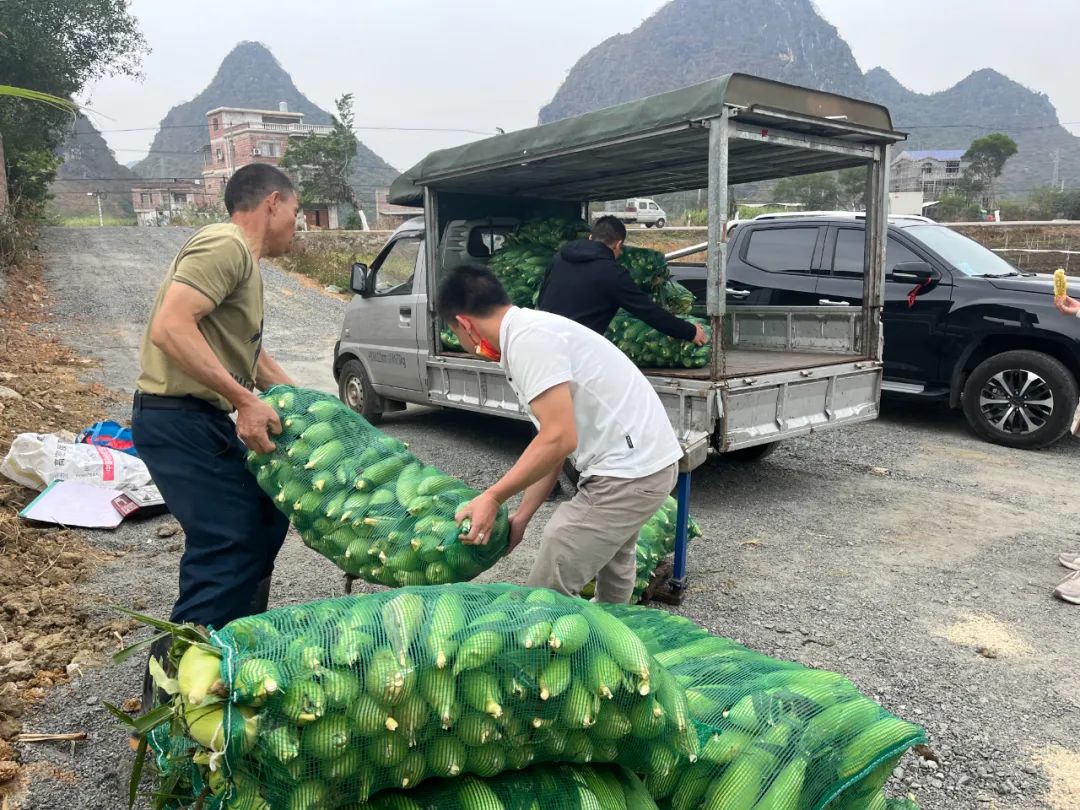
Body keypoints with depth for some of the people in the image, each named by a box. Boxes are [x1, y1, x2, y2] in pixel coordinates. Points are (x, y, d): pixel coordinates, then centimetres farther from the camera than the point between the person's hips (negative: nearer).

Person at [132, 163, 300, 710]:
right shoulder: (225, 246, -15)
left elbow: (250, 353, 25)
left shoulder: (245, 260, 18)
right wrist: (245, 401, -27)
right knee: (226, 551, -11)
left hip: (207, 420, 11)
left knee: (264, 518, 18)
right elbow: (169, 328, -27)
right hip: (179, 421, -11)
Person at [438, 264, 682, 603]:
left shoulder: (527, 339, -18)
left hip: (628, 471, -11)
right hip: (651, 459, 11)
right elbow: (552, 443, 14)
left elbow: (559, 439, -25)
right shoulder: (533, 330, 13)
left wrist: (492, 498, -16)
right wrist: (521, 517, 13)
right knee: (611, 560, 33)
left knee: (546, 596, -3)